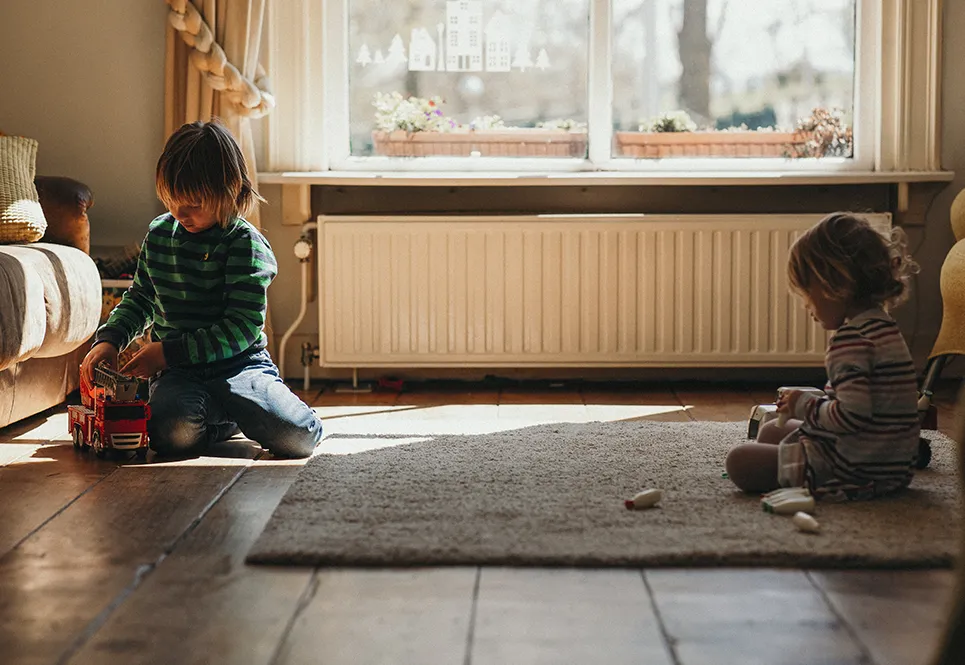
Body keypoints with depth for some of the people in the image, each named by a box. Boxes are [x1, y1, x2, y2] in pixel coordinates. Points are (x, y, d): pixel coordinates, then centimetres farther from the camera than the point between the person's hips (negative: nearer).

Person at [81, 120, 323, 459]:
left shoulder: (246, 245, -10)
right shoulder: (159, 233, 9)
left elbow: (242, 328, -16)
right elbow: (140, 298, 25)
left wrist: (168, 351, -18)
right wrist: (108, 339, 7)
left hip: (240, 363, -2)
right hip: (179, 371, 3)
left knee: (297, 436, -26)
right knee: (173, 433, -33)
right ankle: (227, 417, 4)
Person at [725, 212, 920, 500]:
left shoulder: (851, 338, -22)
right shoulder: (883, 325, 11)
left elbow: (853, 415, -30)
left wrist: (806, 406, -13)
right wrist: (816, 398, 9)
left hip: (858, 468, -11)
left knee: (741, 462, -12)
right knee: (770, 432, 24)